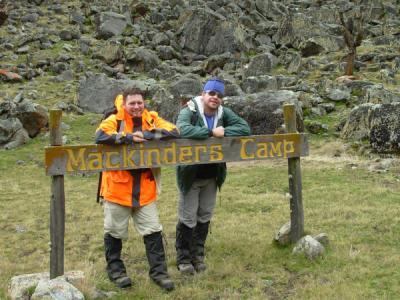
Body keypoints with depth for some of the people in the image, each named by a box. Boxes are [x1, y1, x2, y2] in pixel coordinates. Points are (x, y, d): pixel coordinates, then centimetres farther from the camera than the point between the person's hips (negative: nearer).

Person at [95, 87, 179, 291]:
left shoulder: (152, 119, 3)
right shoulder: (115, 120, -7)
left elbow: (174, 132, -9)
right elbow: (100, 136, -26)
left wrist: (146, 134, -18)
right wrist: (130, 138, -23)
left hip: (145, 189, 3)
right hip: (117, 187, -3)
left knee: (153, 231, 7)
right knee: (115, 231, 11)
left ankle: (158, 271, 19)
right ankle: (115, 270, 29)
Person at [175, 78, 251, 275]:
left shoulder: (224, 113, 0)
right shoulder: (190, 111, -16)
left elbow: (245, 128, -6)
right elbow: (182, 129, -37)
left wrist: (224, 132, -20)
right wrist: (212, 132, -30)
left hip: (212, 176, 5)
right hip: (190, 175, -5)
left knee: (205, 217, 16)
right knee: (188, 219, 3)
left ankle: (198, 255, 31)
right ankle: (183, 258, 17)